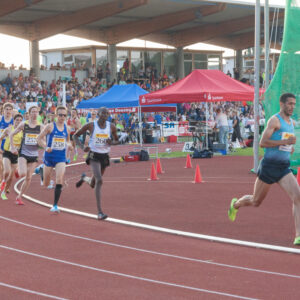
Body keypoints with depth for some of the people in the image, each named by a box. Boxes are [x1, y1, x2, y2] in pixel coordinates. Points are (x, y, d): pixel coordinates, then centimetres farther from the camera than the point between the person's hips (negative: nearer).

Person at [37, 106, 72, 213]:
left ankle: (55, 205, -10)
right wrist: (45, 147, -20)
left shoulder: (66, 128, 6)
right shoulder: (50, 126, -6)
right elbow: (39, 138, -4)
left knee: (59, 181, -17)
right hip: (49, 156, -2)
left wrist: (69, 145, -1)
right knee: (46, 184, 10)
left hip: (61, 158, 2)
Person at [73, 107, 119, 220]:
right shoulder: (91, 125, -9)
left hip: (105, 156, 5)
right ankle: (99, 212, -24)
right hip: (94, 156, -5)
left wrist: (111, 142, -11)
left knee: (93, 184, 16)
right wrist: (82, 147, -15)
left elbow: (117, 141, 13)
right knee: (99, 181, -23)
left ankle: (84, 178, 55)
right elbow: (75, 135, 1)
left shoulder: (111, 127, -1)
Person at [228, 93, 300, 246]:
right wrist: (285, 142, -25)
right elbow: (262, 142, -20)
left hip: (284, 168, 6)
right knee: (255, 202, 11)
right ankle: (236, 204, 45)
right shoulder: (274, 120, -12)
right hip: (269, 166, -6)